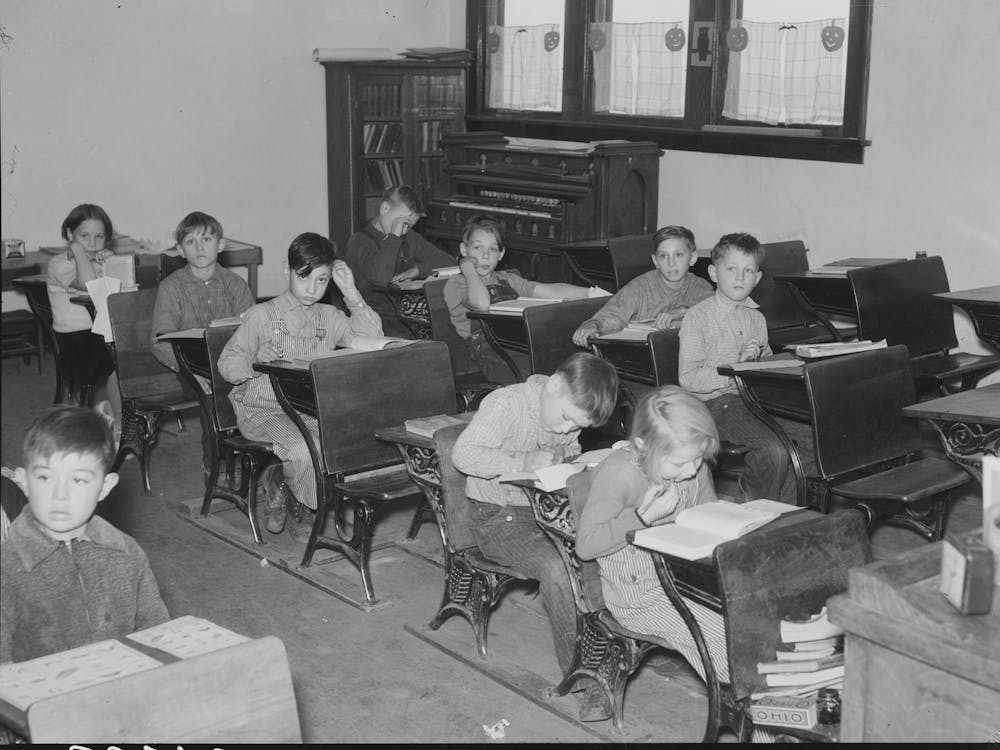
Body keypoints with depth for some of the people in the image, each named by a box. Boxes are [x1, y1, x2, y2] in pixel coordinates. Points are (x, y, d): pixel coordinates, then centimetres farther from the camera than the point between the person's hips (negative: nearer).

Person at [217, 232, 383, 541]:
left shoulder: (328, 318, 12)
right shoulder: (262, 315, -1)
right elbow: (227, 365, -3)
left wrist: (352, 294, -5)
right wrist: (255, 360, -24)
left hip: (313, 411, 4)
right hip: (263, 411, -4)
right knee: (304, 450, -32)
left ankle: (279, 480, 3)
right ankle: (304, 505, 4)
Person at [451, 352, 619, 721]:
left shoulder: (571, 414, 4)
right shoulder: (505, 404, -18)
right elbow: (463, 454, -24)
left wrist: (568, 460, 0)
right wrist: (522, 463, -28)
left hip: (549, 509, 6)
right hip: (498, 517, -6)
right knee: (556, 568, -30)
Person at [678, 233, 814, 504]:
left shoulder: (756, 318, 18)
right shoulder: (697, 317, -3)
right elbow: (688, 379, -11)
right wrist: (737, 367, -21)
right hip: (717, 403, -7)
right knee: (775, 449, -29)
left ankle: (782, 505, 2)